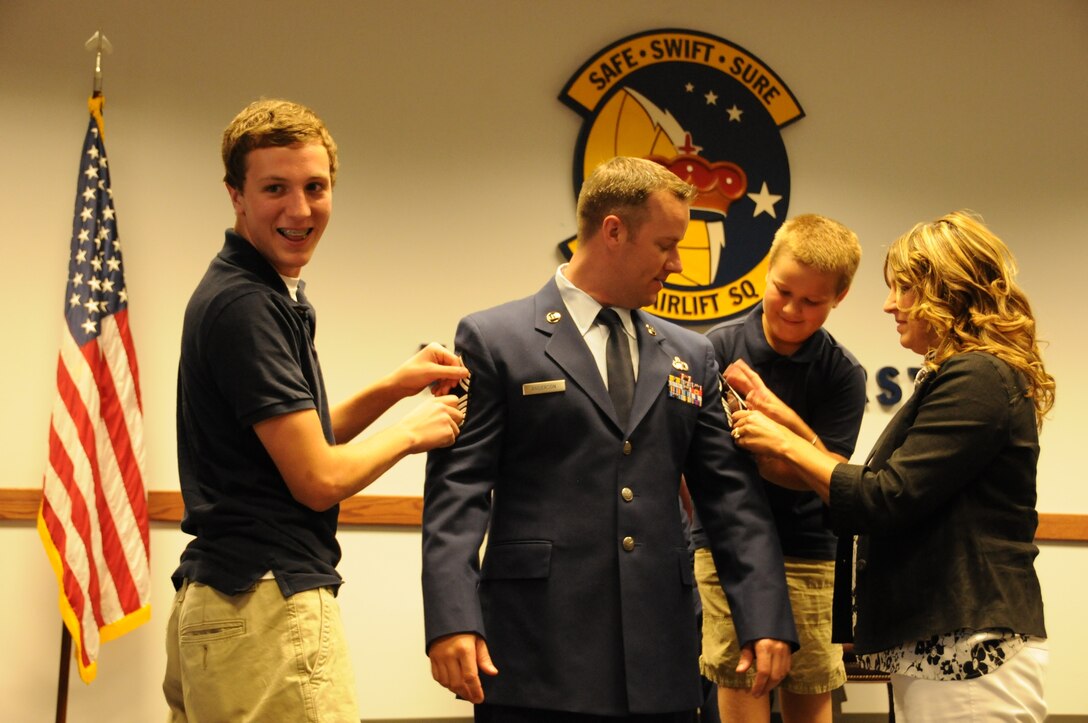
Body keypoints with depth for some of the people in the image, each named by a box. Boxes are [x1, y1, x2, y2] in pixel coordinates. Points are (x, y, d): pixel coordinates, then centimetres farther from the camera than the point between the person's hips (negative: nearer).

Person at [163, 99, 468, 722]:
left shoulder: (270, 295, 14)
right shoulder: (246, 305, -15)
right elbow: (318, 478, -16)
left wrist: (395, 386, 12)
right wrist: (410, 431, 0)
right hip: (270, 607, -10)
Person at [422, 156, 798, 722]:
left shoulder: (691, 357, 15)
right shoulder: (494, 340, 1)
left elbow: (730, 497, 13)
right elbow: (457, 490, -5)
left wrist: (766, 619, 3)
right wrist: (452, 621, -16)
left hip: (658, 660, 4)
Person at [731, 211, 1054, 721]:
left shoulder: (975, 380, -14)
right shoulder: (956, 377, 19)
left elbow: (885, 501, -17)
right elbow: (887, 491, 16)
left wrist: (786, 444, -6)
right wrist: (785, 424, 14)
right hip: (939, 648, 10)